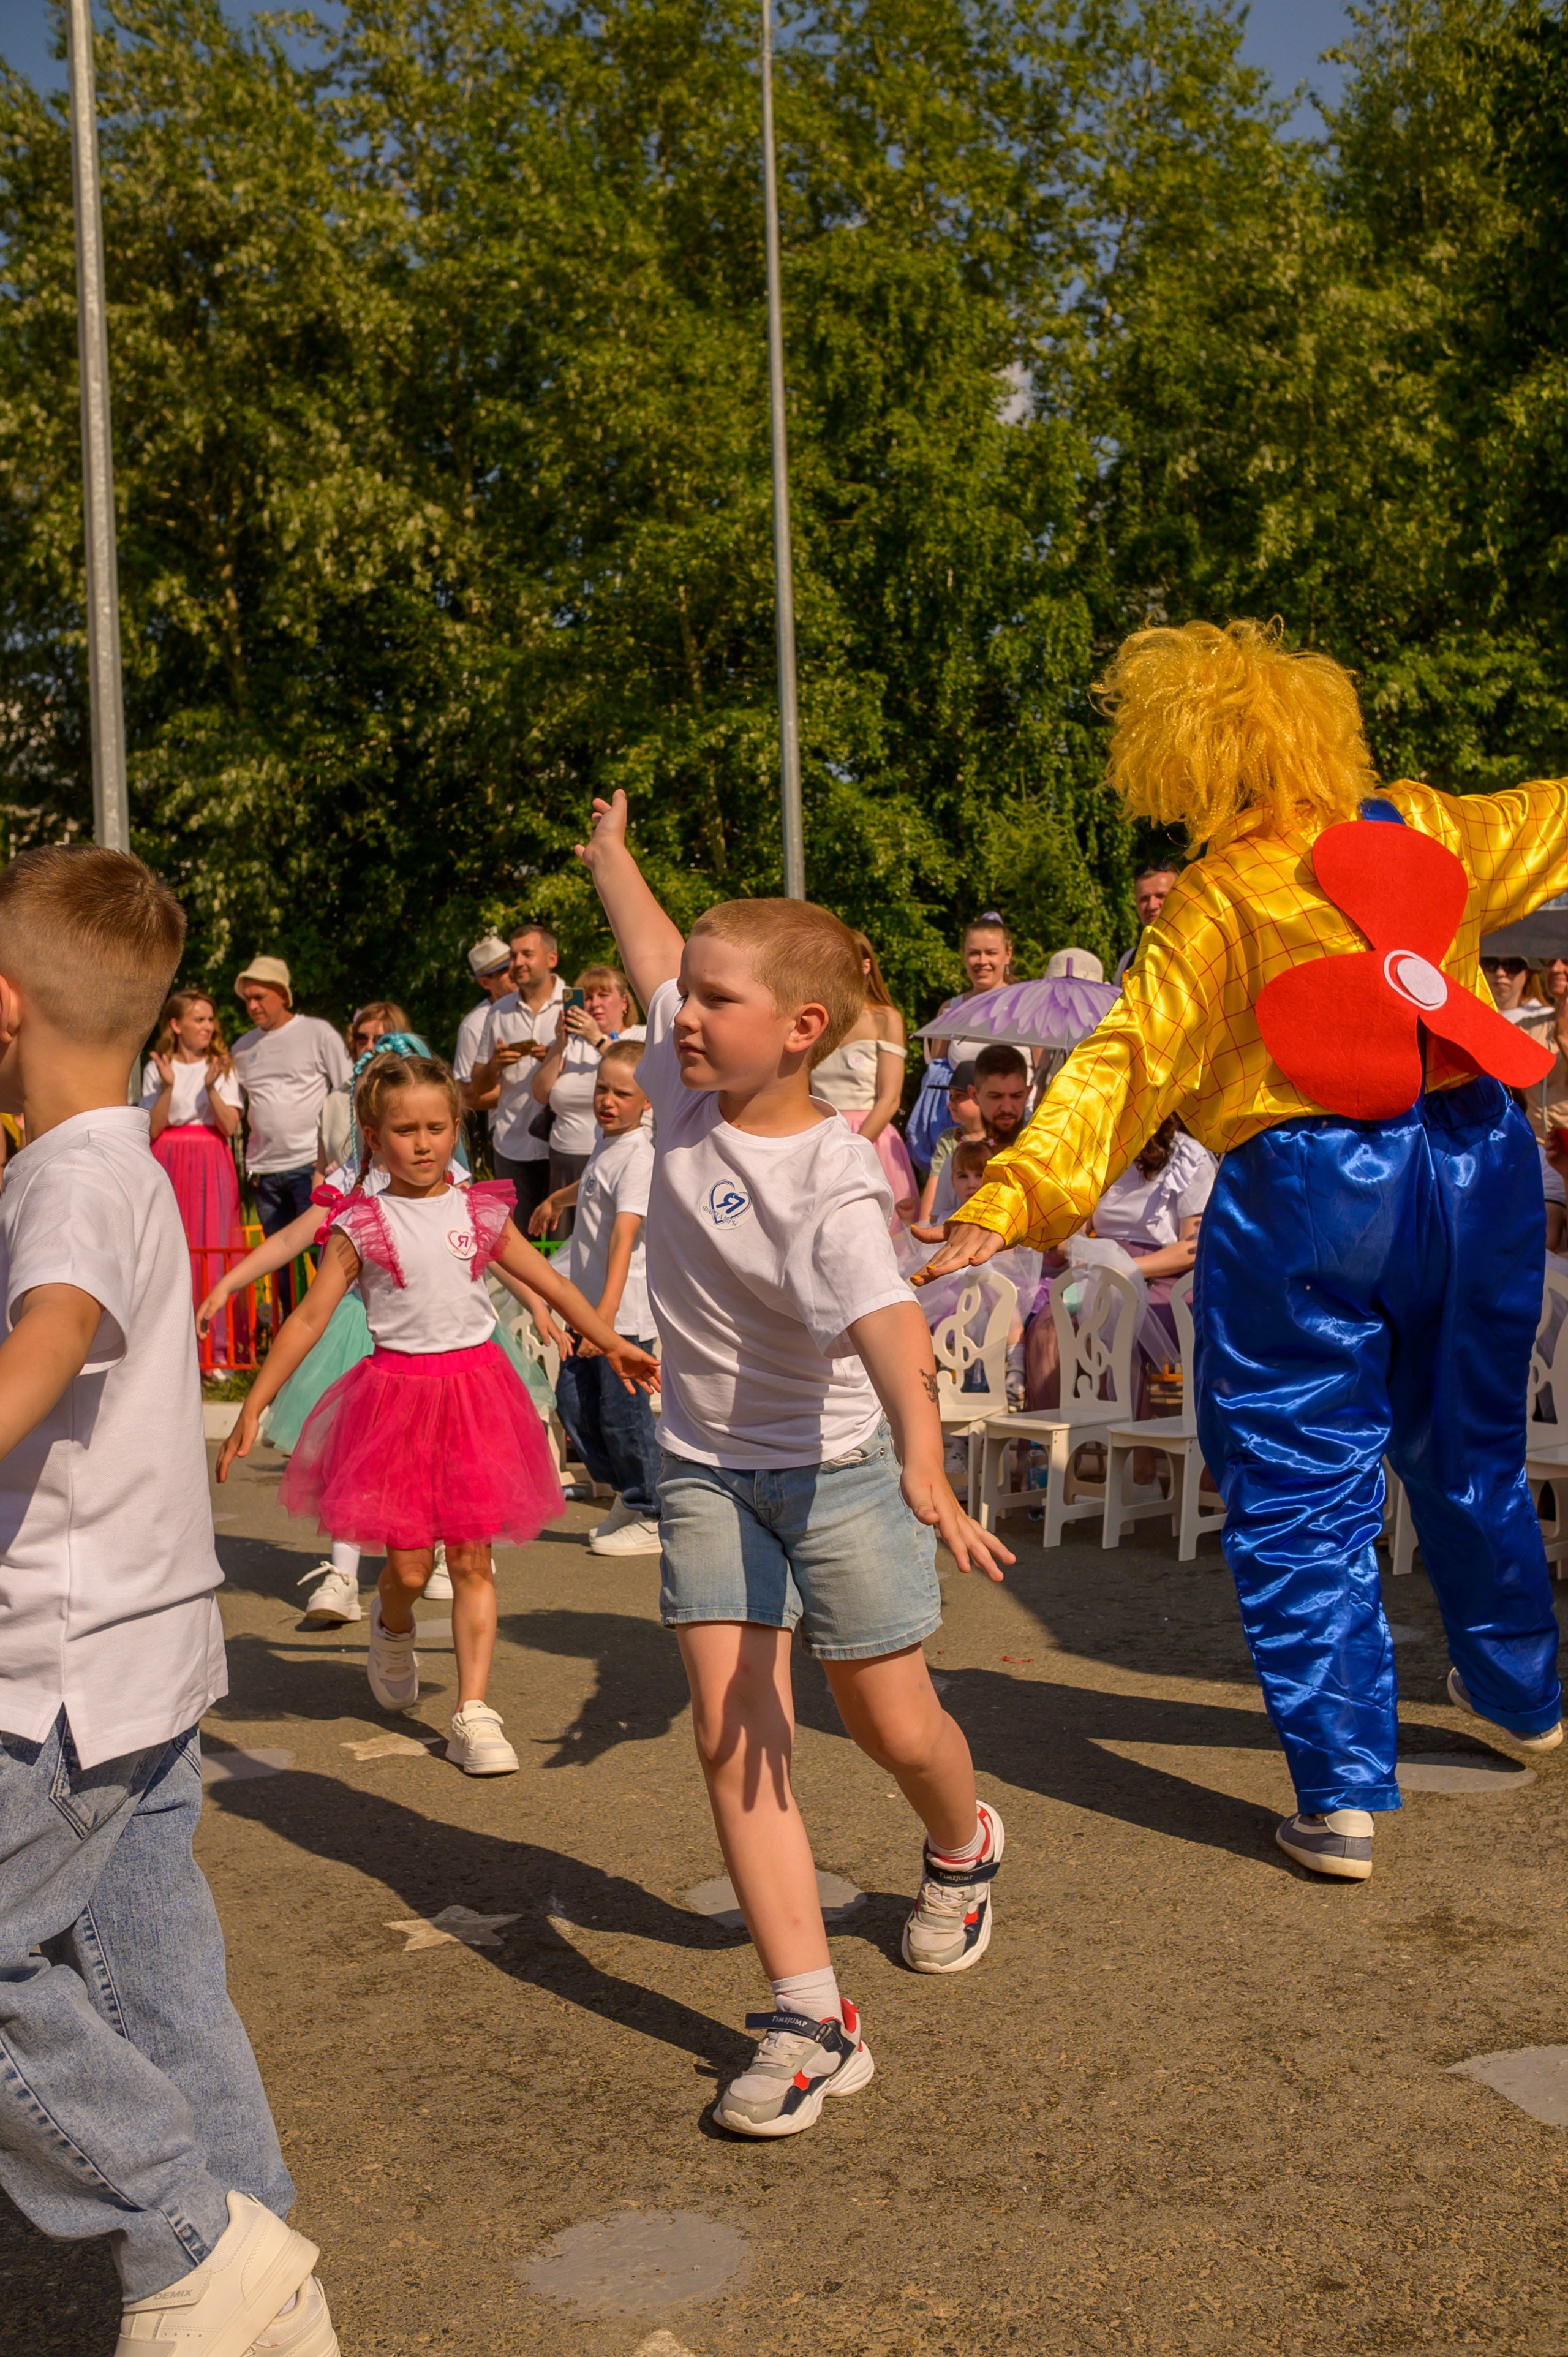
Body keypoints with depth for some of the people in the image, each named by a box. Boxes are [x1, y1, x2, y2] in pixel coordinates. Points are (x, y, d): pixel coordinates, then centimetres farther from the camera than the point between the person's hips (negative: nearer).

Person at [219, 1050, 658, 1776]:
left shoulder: (482, 1212, 5)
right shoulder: (361, 1227, -2)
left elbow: (550, 1284, 16)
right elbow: (308, 1318, -2)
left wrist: (613, 1344, 20)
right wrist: (254, 1406, -5)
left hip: (476, 1386, 2)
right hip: (396, 1392, -1)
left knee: (471, 1560, 1)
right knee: (409, 1565, 0)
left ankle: (474, 1713, 7)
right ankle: (392, 1627, 37)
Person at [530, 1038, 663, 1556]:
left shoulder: (637, 1156, -17)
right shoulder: (607, 1144, 11)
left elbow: (624, 1236, -28)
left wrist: (607, 1311, -36)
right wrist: (555, 1200, 56)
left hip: (624, 1311, -9)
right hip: (588, 1306, 9)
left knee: (622, 1415, -2)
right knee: (573, 1403, 13)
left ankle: (652, 1519, 12)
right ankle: (626, 1496, 27)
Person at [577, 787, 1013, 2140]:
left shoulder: (831, 1181, -26)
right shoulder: (691, 1085, -7)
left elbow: (885, 1318, -43)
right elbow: (657, 954, 12)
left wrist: (927, 1466, -60)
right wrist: (609, 852, 29)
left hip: (839, 1464, -5)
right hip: (707, 1468, 5)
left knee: (895, 1727, 9)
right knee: (732, 1734, -7)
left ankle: (963, 1845, 45)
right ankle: (810, 2018, -3)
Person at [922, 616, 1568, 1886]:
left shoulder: (1221, 900, -8)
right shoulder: (1433, 829, 5)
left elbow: (1132, 1063, -16)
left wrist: (1012, 1199, -19)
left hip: (1309, 1202, -5)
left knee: (1301, 1501, 4)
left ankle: (1343, 1796, 5)